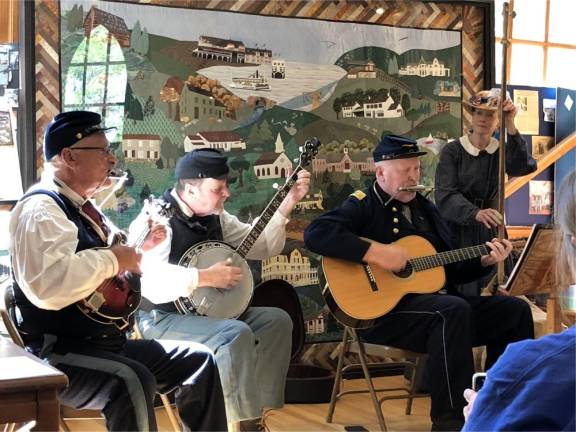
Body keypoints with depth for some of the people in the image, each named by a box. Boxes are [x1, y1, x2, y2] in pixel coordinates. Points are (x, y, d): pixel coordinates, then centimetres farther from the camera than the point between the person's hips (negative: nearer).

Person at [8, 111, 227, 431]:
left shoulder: (85, 208, 16)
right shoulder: (41, 209, -16)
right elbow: (47, 287, -35)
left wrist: (140, 249, 10)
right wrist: (113, 259, -23)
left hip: (107, 343, 10)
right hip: (58, 355, -10)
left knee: (198, 360, 9)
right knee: (133, 382, -36)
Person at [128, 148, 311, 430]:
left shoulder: (214, 216, 8)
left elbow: (263, 247, 13)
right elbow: (149, 280, -35)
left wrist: (288, 203, 4)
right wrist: (206, 277, -30)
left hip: (209, 311, 9)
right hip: (161, 319, -9)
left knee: (277, 320, 0)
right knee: (237, 333, -30)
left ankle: (257, 408, 4)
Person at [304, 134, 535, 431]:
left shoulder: (424, 208, 20)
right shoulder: (364, 205, -4)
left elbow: (450, 268, 23)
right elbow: (315, 234, -23)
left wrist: (484, 262, 6)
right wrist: (375, 252, -26)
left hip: (436, 302, 8)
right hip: (382, 310, -8)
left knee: (515, 311, 0)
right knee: (454, 309, -35)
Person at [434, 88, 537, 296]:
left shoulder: (502, 152, 6)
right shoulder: (452, 151, -3)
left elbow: (523, 167, -17)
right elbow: (444, 195, -15)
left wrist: (510, 126, -26)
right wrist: (476, 213, -32)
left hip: (491, 232, 3)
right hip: (457, 232, -2)